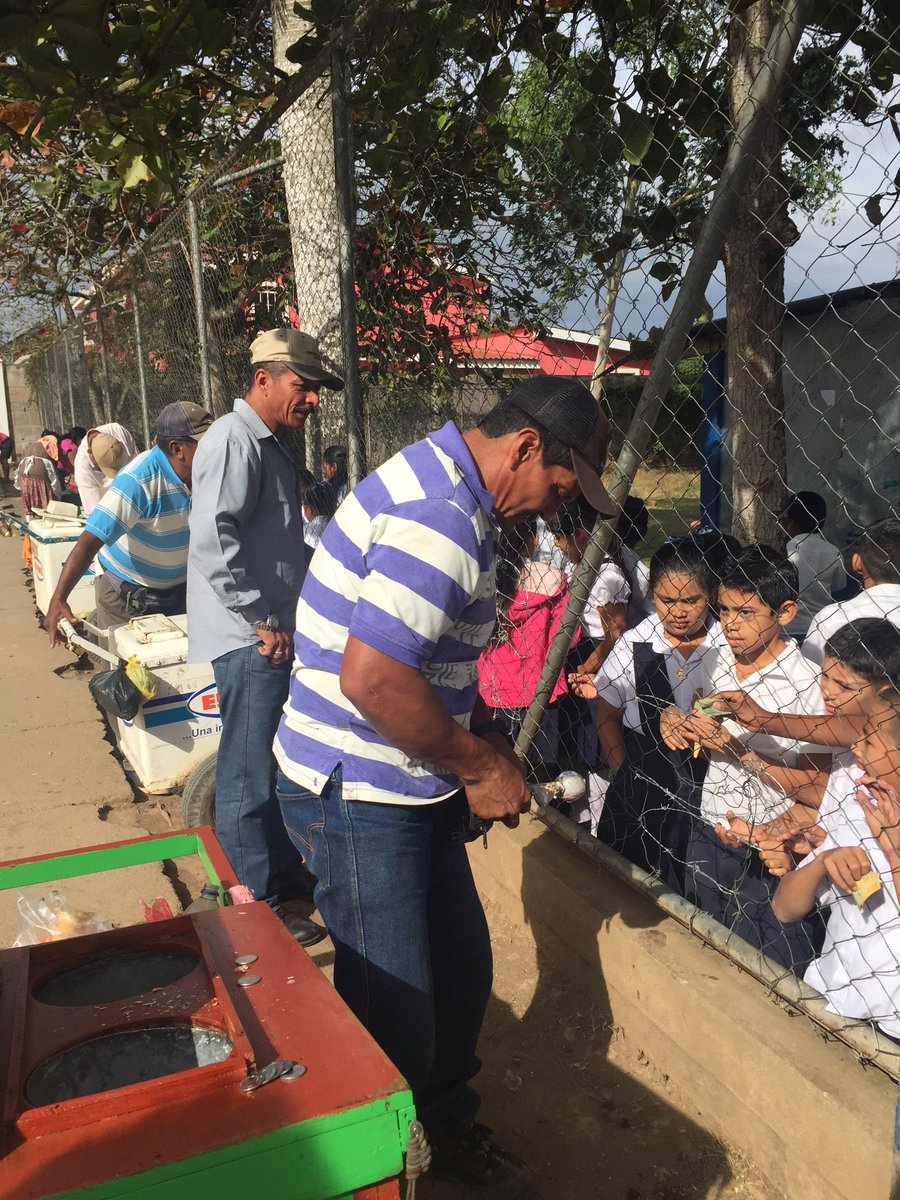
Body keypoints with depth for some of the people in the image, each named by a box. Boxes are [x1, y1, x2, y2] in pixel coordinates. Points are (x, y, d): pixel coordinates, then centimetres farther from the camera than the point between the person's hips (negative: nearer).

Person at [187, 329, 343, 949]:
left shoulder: (273, 445, 18)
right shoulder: (234, 440, -14)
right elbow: (212, 540, -26)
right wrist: (262, 619, -21)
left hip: (277, 633, 10)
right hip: (249, 640, -10)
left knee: (279, 766, 20)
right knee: (251, 776, -1)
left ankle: (284, 875, 35)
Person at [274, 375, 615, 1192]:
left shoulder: (448, 492, 9)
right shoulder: (440, 520, -25)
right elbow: (371, 678, -32)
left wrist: (485, 739, 8)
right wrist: (480, 766, -18)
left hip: (412, 786, 10)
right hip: (357, 795, -10)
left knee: (461, 972, 21)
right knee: (398, 1022, 2)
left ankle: (446, 1126, 43)